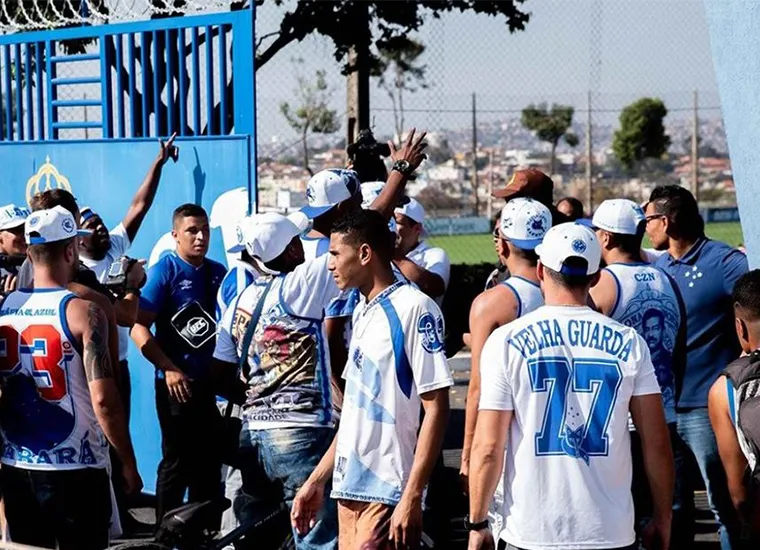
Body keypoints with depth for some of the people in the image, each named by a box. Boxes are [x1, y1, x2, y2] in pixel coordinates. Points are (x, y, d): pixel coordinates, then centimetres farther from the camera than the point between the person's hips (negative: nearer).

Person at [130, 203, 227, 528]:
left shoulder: (218, 273, 7)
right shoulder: (165, 272, -8)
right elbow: (139, 329, -13)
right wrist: (169, 370, -20)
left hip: (212, 382, 6)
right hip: (176, 383, -6)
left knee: (210, 459, 11)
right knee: (177, 461, 0)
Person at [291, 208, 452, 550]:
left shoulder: (413, 308, -10)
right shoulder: (363, 312, 15)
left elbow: (436, 409, -14)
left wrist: (412, 498, -19)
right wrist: (317, 480, 19)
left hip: (386, 496, -8)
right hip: (349, 489, 8)